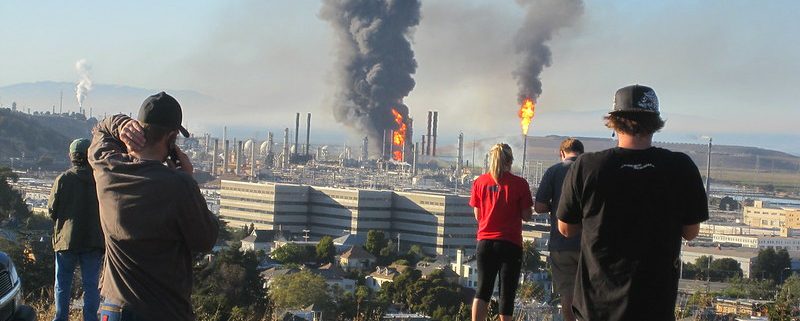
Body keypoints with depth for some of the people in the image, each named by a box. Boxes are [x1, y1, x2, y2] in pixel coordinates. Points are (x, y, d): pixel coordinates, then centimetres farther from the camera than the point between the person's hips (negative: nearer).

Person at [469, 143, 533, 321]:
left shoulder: (480, 182, 0)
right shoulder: (519, 183, -7)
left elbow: (477, 215, 3)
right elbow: (527, 215, -3)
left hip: (485, 241, 2)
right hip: (510, 243, -2)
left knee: (483, 290, 7)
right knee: (507, 289, 8)